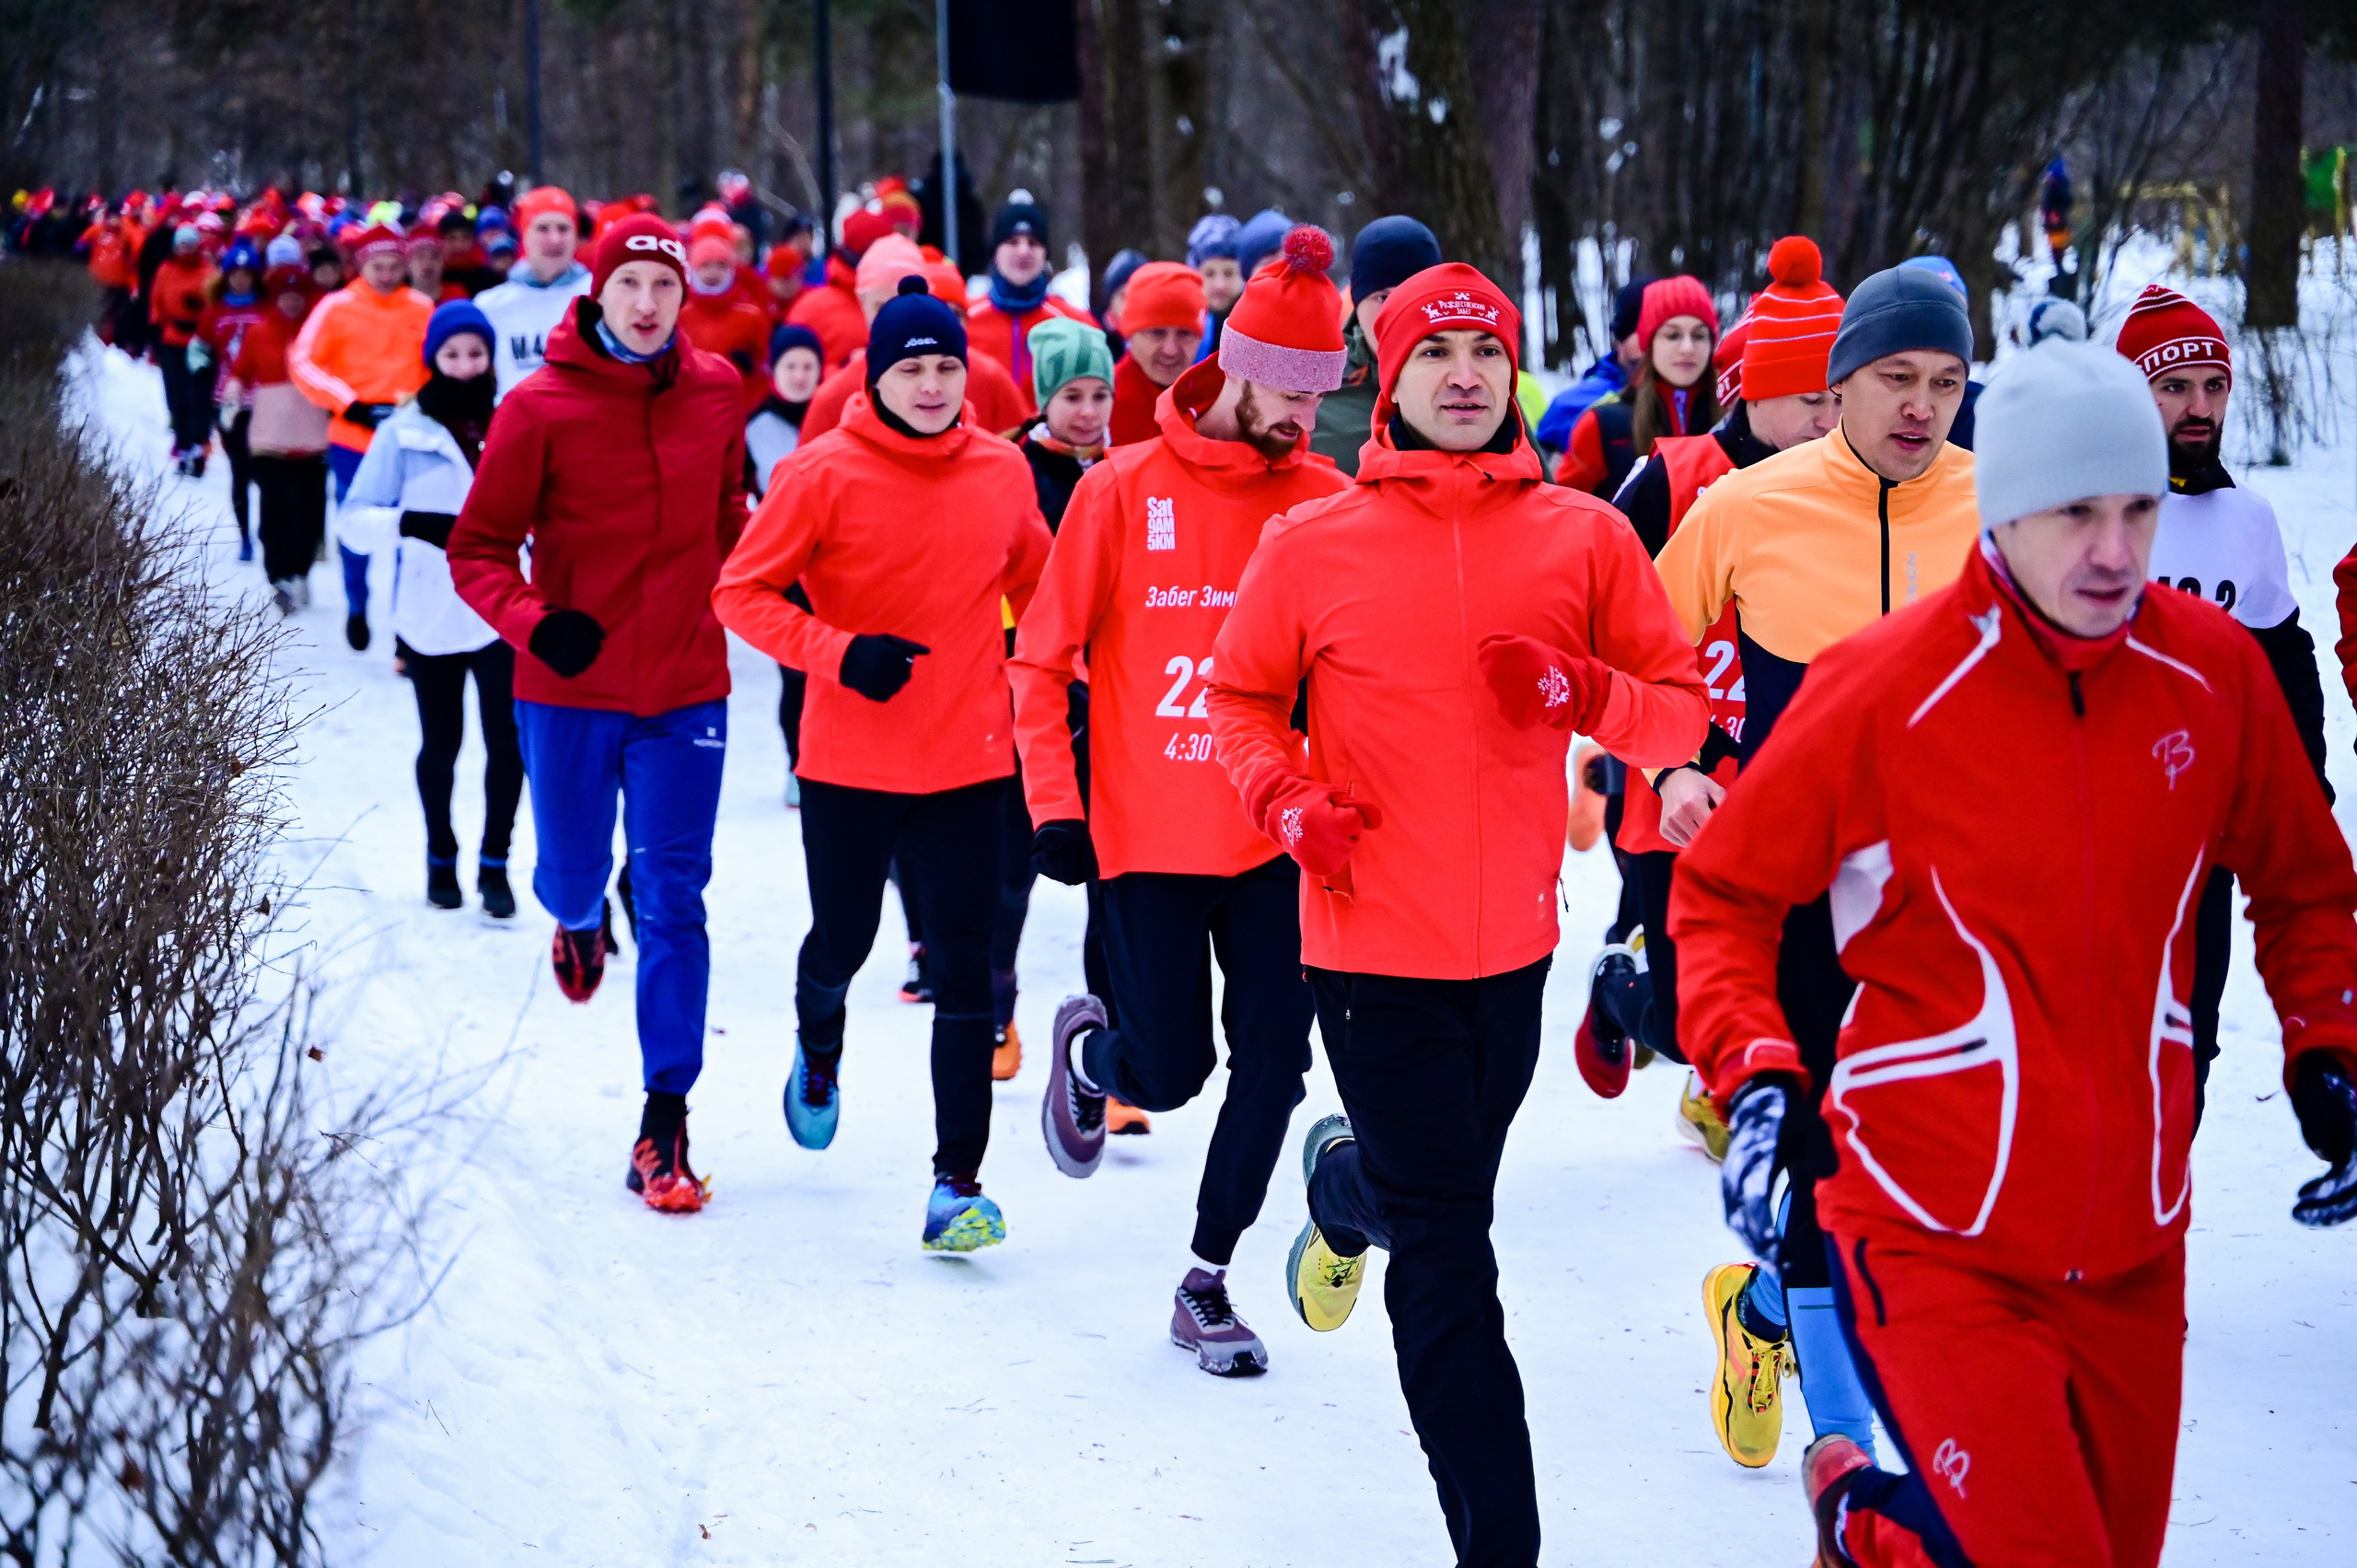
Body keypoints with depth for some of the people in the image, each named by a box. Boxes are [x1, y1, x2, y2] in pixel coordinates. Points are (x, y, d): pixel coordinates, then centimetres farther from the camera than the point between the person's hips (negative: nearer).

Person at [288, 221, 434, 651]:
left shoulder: (422, 308, 4)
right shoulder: (337, 308, -4)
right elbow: (303, 363, -6)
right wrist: (350, 405, -13)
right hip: (352, 440, -1)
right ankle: (357, 607, 32)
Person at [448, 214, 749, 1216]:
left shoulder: (716, 391, 2)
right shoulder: (540, 408, -10)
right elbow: (477, 549, -6)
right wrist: (532, 622, -22)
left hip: (686, 689, 1)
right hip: (569, 692, -1)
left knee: (673, 900, -4)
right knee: (573, 874, 15)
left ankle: (666, 1117, 0)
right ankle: (581, 916, 54)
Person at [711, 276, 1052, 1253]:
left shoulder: (1002, 472, 1)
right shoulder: (825, 474, -10)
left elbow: (1034, 584, 18)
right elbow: (742, 592, -7)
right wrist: (840, 654, -19)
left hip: (968, 763, 1)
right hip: (849, 762, -1)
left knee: (965, 970, -5)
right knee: (841, 943, 17)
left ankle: (958, 1181, -1)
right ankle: (818, 1044, 52)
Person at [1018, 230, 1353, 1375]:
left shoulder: (1327, 501, 1)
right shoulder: (1125, 491, -5)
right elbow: (1042, 658, -2)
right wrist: (1053, 805, -8)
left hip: (1277, 837, 2)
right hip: (1149, 837, -2)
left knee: (1272, 1062, 1)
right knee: (1170, 1072, 1)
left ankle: (1210, 1278, 18)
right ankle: (1086, 1048, 37)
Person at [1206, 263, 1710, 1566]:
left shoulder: (1585, 537, 0)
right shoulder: (1310, 545, -3)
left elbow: (1683, 713, 3)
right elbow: (1240, 697, 8)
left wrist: (1586, 692, -17)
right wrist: (1291, 801, -11)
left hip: (1513, 943, 3)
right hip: (1375, 945, -3)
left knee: (1438, 1199, 23)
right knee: (1449, 1263, -2)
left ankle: (1346, 1190, 58)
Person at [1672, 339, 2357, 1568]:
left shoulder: (2215, 670, -2)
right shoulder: (1885, 686, -13)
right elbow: (1725, 892, -2)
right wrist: (1754, 1076, -16)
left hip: (2135, 1245, 5)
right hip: (1937, 1240, -5)